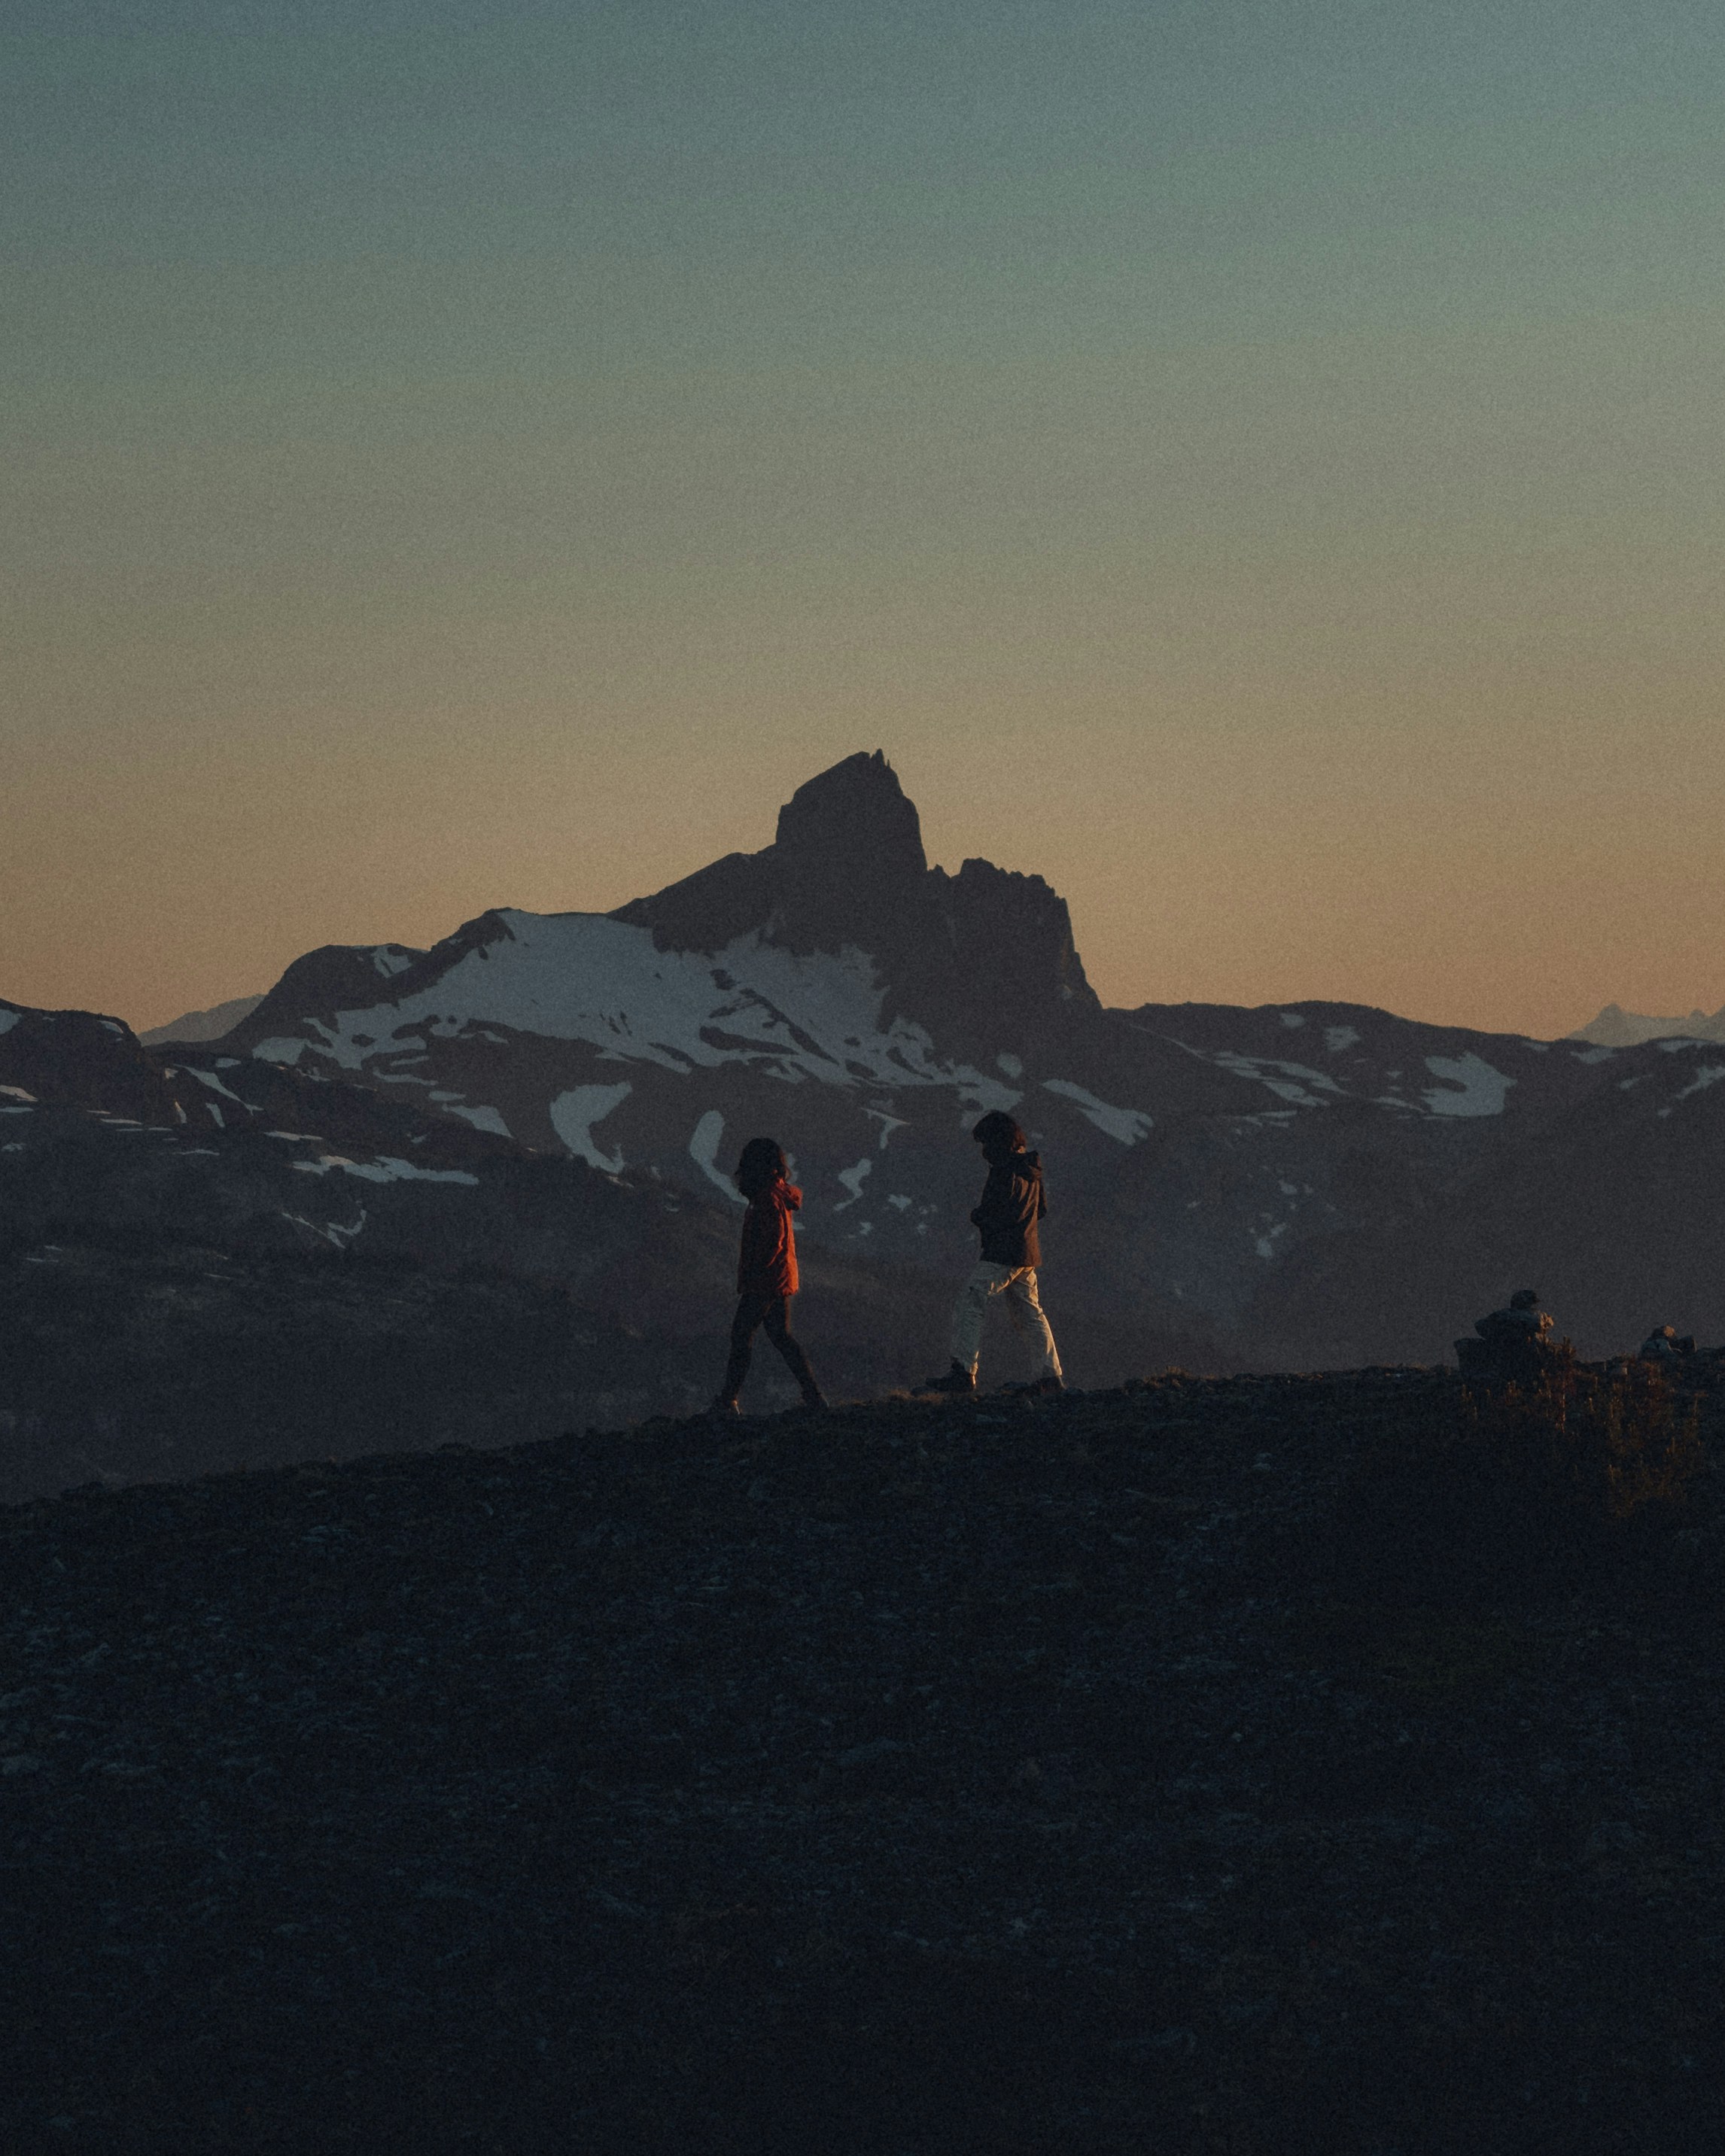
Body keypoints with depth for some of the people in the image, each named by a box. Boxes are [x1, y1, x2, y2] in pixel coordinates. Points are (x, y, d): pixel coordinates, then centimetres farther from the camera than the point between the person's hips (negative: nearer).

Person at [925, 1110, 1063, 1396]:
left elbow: (993, 1216, -20)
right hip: (1028, 1254, 9)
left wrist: (977, 1215, 1)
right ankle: (1051, 1375, 13)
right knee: (1030, 1314, 15)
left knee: (970, 1306, -8)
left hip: (1003, 1252, -9)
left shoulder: (1006, 1173, -16)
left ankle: (964, 1372, -15)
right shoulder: (1031, 1170, 12)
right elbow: (1041, 1209, 23)